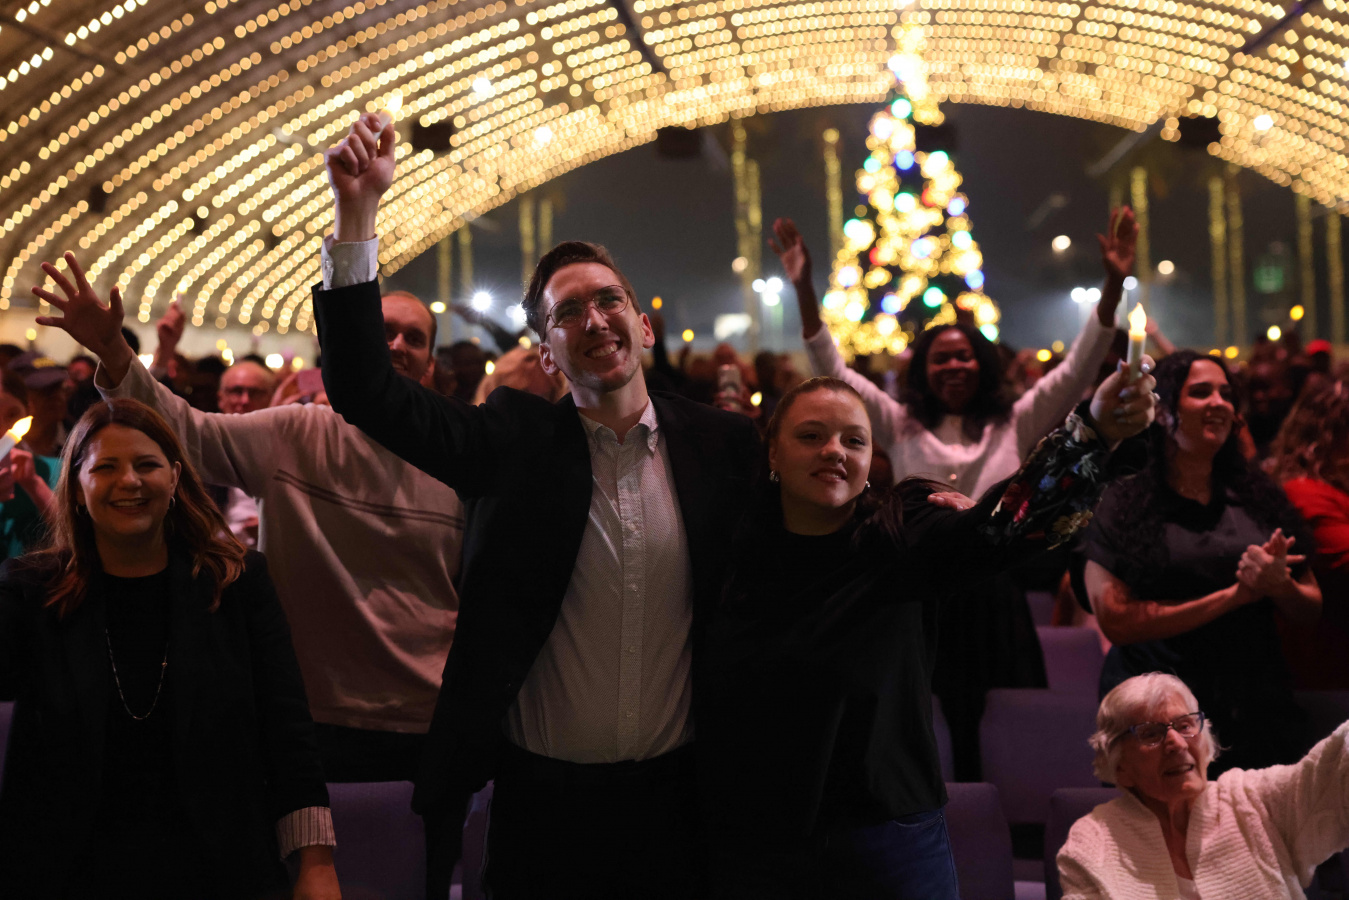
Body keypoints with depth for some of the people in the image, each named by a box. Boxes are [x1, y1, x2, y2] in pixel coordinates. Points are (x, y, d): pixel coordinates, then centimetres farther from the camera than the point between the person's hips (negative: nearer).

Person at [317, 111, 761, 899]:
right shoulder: (513, 442, -2)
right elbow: (366, 389, -11)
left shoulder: (722, 444, 1)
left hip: (676, 798, 1)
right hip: (543, 799, -1)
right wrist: (358, 210, -17)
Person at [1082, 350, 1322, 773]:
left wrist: (1279, 586, -9)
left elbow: (1311, 608, 14)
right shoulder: (1122, 503, -1)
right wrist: (1233, 596, -10)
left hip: (1257, 707, 3)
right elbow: (1115, 620, -12)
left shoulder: (1259, 496, 10)